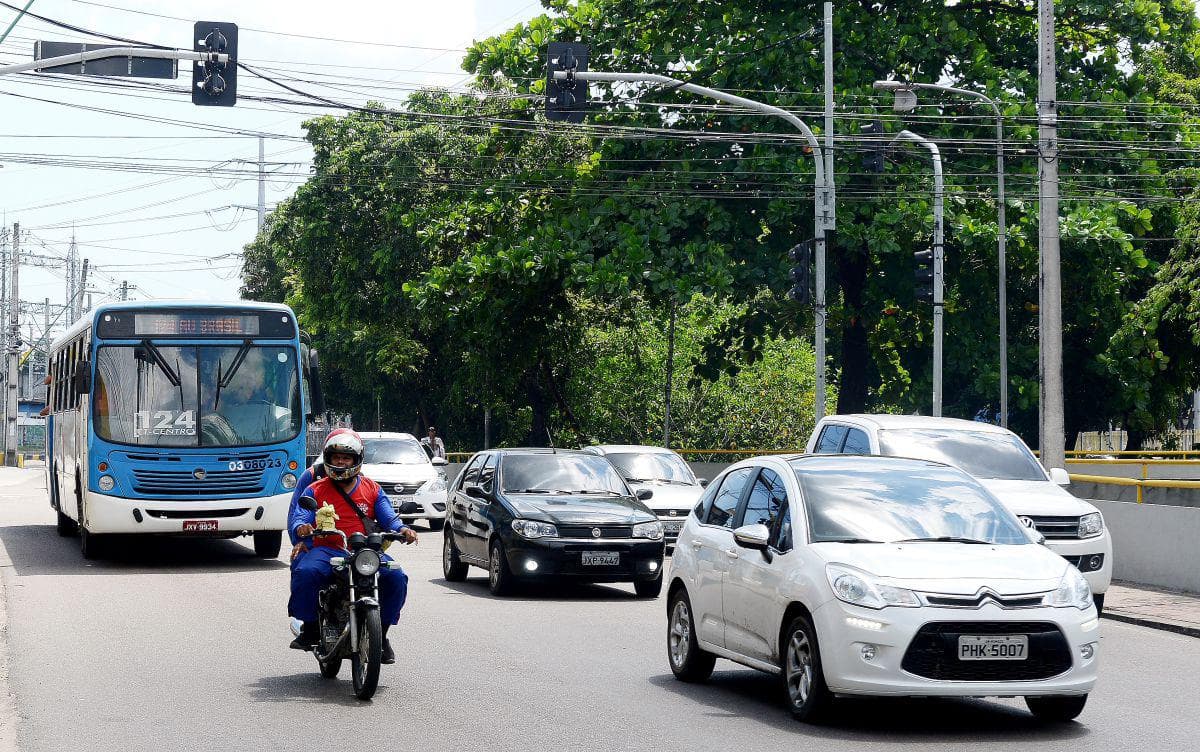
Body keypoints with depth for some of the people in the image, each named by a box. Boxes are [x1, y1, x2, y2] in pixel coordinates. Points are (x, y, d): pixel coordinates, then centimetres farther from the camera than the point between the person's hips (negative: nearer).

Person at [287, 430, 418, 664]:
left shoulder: (372, 489, 16)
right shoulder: (315, 490, 12)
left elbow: (388, 518, 5)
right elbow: (298, 518, -1)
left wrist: (402, 529, -19)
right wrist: (301, 528, -27)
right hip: (326, 550, -1)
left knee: (396, 577, -24)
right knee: (305, 572, -34)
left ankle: (381, 634, -7)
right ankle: (309, 628, -14)